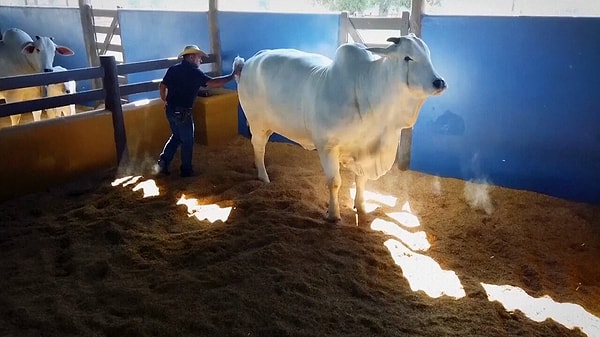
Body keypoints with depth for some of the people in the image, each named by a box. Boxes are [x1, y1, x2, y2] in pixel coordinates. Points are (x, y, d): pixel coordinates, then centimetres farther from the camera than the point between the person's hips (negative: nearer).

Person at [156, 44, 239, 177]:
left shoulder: (172, 69, 7)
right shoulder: (194, 72, -13)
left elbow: (162, 86, 9)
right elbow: (212, 82, -22)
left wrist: (166, 101, 23)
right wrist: (231, 76, -16)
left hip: (170, 110, 7)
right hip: (183, 113, -7)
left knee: (176, 136, 24)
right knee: (187, 141, 8)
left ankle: (163, 161, 15)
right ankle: (186, 170, 16)